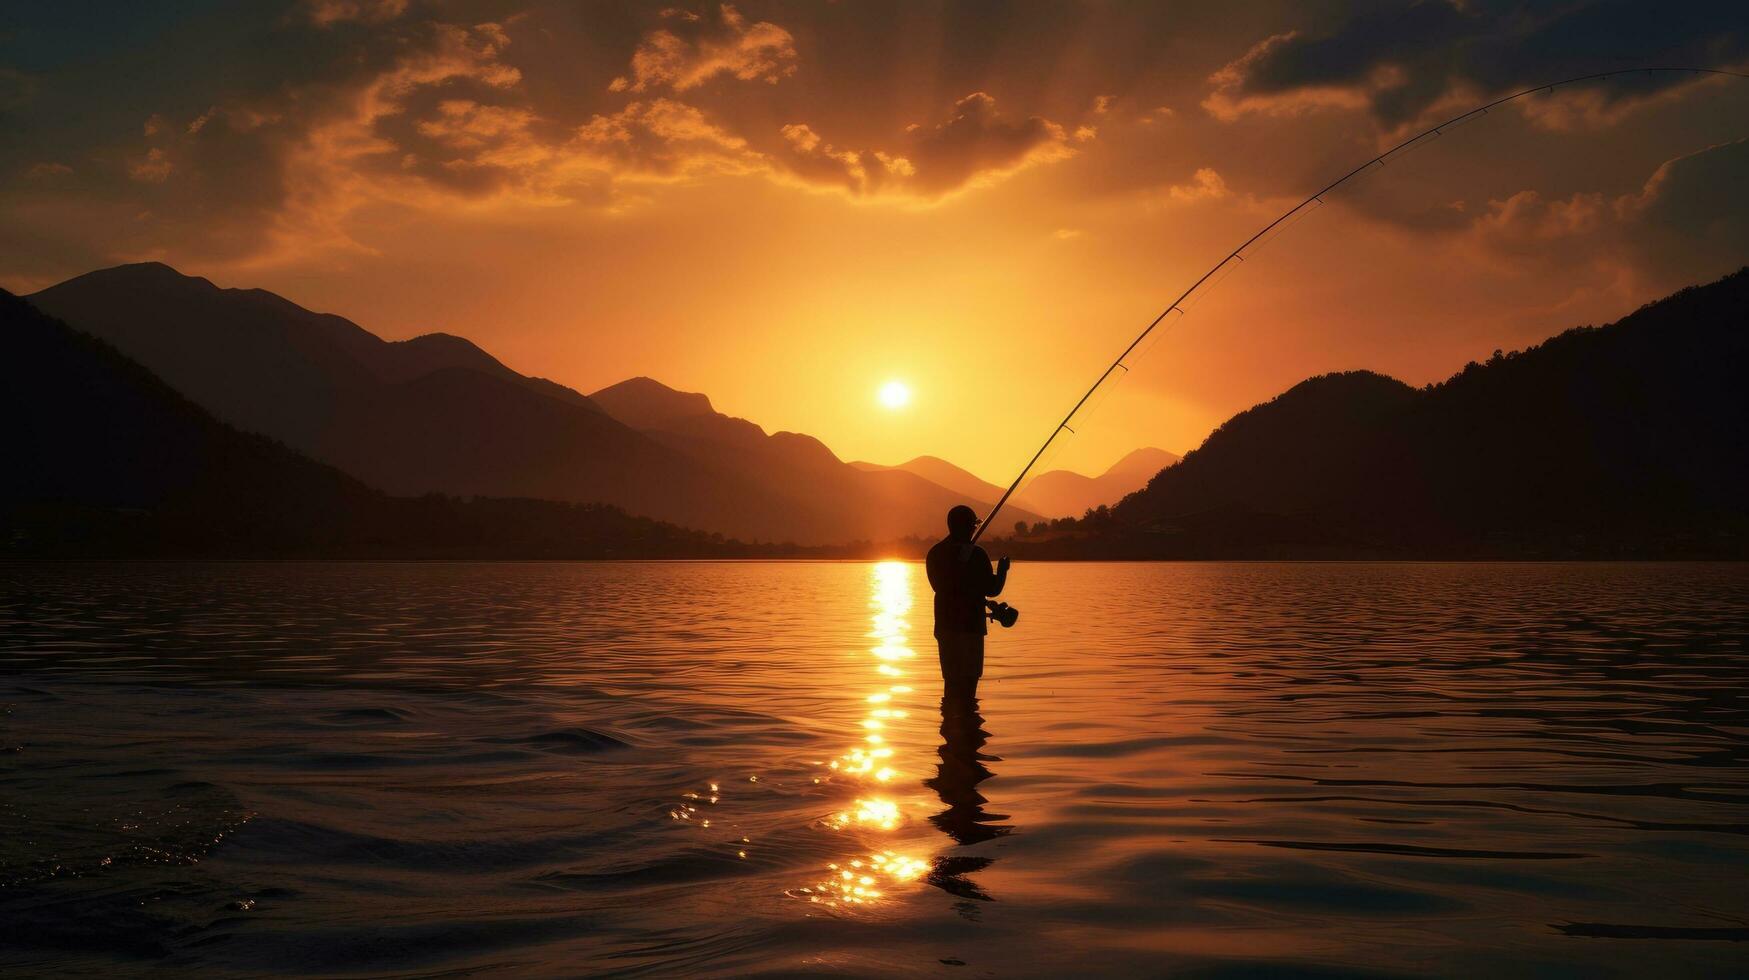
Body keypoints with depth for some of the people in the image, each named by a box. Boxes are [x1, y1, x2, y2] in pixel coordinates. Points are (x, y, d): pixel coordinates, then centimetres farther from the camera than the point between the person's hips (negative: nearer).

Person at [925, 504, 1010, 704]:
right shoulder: (975, 554, -14)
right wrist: (1002, 570, 8)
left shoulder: (935, 553, 4)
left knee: (951, 678, 13)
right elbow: (991, 590, -9)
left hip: (944, 625, 6)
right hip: (970, 625, -6)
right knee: (968, 679, -1)